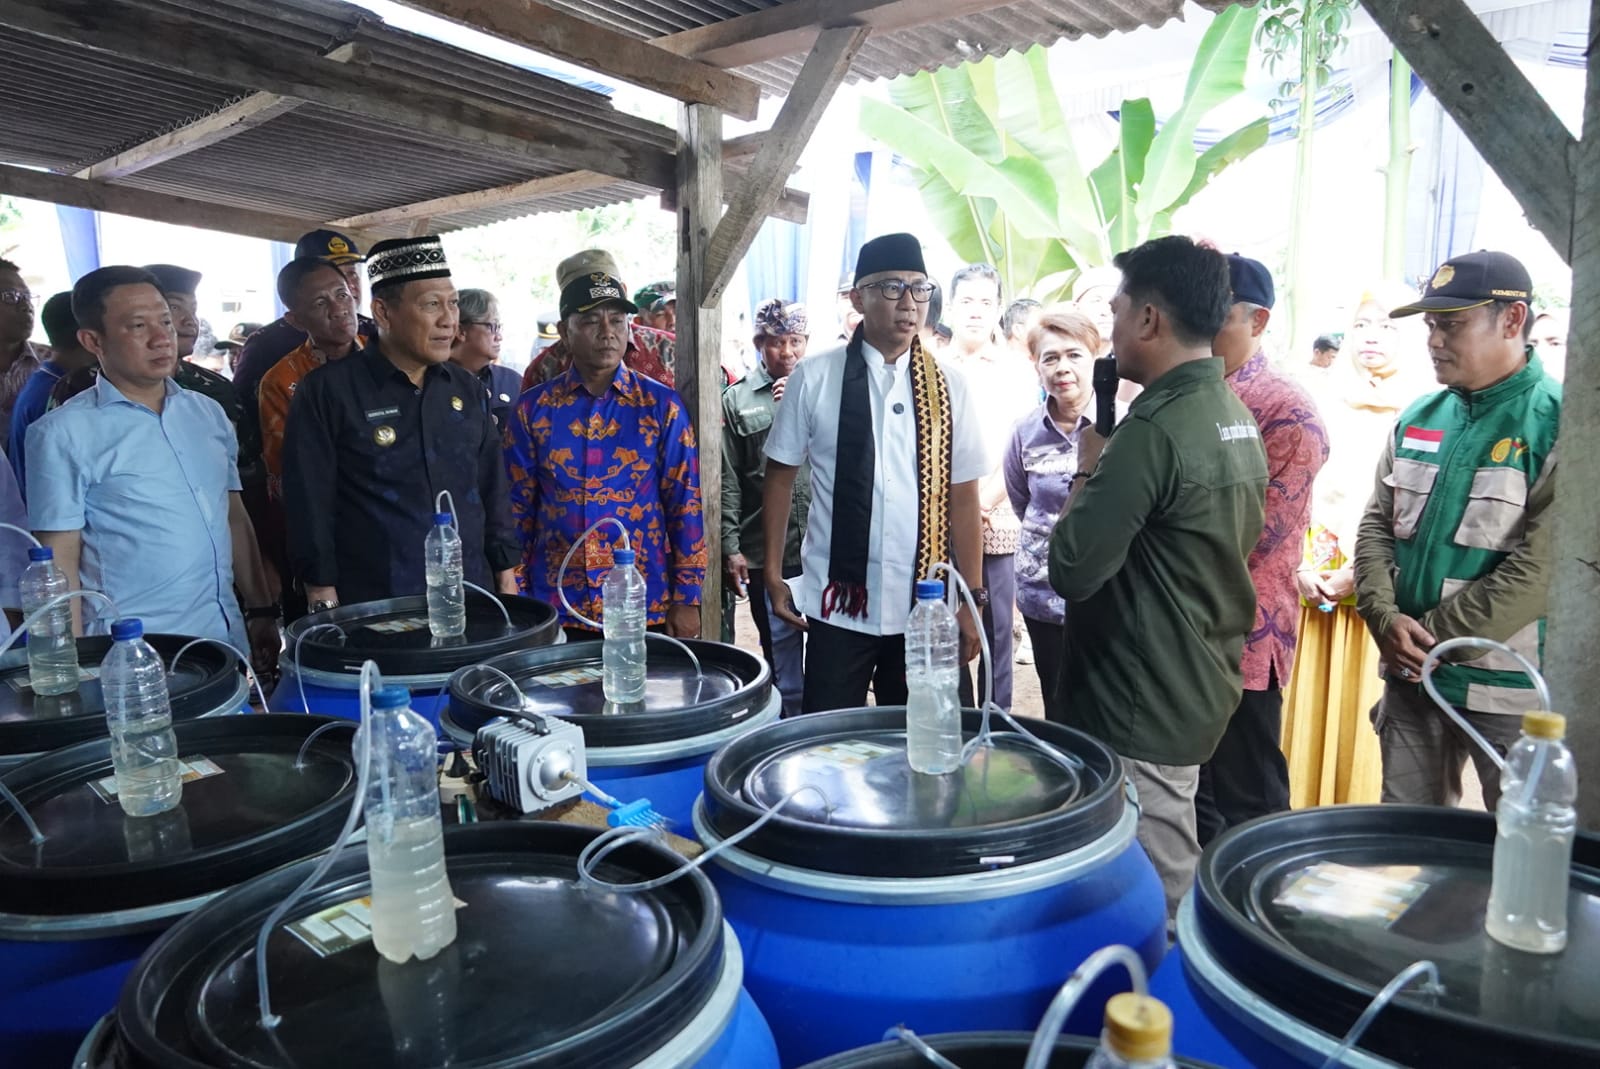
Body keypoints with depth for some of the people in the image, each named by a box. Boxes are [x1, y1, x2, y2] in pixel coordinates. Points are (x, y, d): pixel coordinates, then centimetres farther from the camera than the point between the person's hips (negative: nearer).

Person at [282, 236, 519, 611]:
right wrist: (326, 606, -9)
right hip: (372, 610, -4)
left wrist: (506, 577, 9)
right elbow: (310, 506, -7)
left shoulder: (465, 388, 8)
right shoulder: (327, 391, -6)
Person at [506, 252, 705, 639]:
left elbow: (686, 505, -2)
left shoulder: (661, 405, -1)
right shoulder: (533, 409, 2)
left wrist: (687, 598, -5)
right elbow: (517, 509, 6)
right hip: (556, 611, 1)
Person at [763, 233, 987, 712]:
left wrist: (971, 597, 1)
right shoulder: (814, 377, -4)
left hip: (926, 608, 2)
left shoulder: (949, 386, 0)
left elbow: (963, 495, 2)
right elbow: (781, 475, 4)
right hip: (838, 605, -1)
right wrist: (773, 575, 5)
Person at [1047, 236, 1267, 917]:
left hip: (1142, 713, -10)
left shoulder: (1156, 428, -22)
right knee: (1177, 888, 23)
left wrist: (1089, 470, -7)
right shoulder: (1238, 418, 8)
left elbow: (1072, 570, -22)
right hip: (1201, 695, 10)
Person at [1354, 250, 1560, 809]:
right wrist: (1386, 619, -8)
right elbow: (1376, 526, 8)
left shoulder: (1559, 425, -11)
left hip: (1511, 686, -5)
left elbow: (1542, 568, -17)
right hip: (1410, 676, 5)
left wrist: (1430, 638, -14)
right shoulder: (1418, 419, 8)